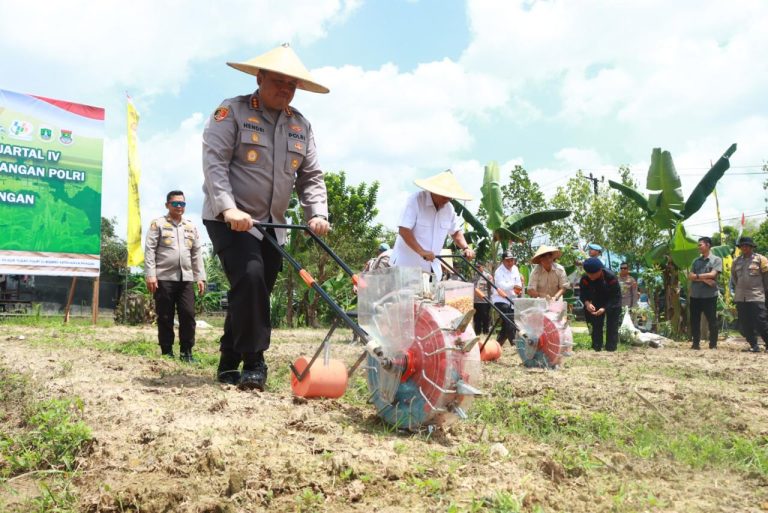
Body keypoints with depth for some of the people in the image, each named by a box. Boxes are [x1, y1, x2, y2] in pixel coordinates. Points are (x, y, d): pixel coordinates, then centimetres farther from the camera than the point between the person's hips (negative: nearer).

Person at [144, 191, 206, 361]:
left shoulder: (191, 227, 17)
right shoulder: (158, 224, 4)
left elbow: (197, 253, 16)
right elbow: (149, 250, -2)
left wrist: (200, 277, 9)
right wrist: (150, 275, -11)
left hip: (186, 279, 3)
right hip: (164, 278, -3)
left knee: (188, 315, -3)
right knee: (165, 318, 2)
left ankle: (186, 352, 5)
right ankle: (167, 352, 10)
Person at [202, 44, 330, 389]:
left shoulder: (301, 125, 11)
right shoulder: (232, 111, -5)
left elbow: (311, 176, 9)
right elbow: (214, 161, -15)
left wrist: (318, 214, -8)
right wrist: (228, 208, -28)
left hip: (271, 225, 6)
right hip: (229, 220, -6)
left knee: (255, 292, 7)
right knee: (249, 277, -25)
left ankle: (229, 366, 21)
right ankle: (253, 363, -14)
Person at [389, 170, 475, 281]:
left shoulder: (449, 208, 5)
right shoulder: (415, 200, -13)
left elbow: (455, 232, 19)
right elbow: (403, 230, -20)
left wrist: (466, 247, 0)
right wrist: (421, 251, -30)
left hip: (432, 267, 6)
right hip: (408, 265, -6)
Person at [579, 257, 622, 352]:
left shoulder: (611, 277, -35)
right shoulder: (584, 278, -25)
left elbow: (616, 297, -29)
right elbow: (583, 294, -16)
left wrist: (604, 309, -42)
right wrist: (587, 303, -39)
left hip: (612, 305, -3)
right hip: (597, 304, 4)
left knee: (612, 328, -5)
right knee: (596, 326, 6)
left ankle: (610, 350, -1)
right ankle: (596, 350, 13)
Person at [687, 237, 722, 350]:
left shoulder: (716, 260, 0)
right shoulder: (696, 261, 15)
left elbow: (712, 274, -13)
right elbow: (690, 276, 4)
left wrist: (697, 276, -5)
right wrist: (704, 279, -11)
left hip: (710, 296, -5)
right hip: (695, 295, 5)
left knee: (712, 321, 1)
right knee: (694, 321, 5)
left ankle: (713, 344, 8)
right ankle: (695, 343, 12)